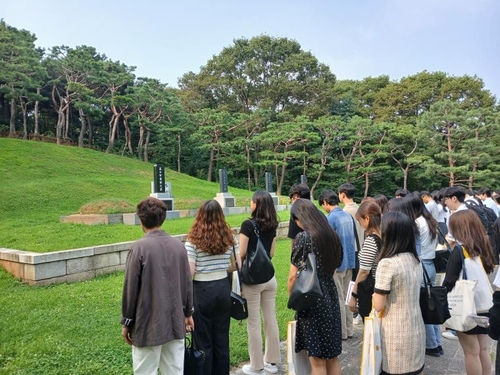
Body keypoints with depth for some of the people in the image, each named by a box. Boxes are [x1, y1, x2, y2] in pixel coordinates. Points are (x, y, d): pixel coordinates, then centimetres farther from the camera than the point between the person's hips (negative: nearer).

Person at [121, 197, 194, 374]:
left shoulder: (139, 248, -15)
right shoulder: (178, 245, 0)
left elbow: (130, 288, -11)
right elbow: (187, 283, 6)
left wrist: (127, 322, 1)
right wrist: (188, 312, 18)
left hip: (148, 324, -5)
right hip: (176, 320, 5)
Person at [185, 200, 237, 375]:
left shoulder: (193, 239, -12)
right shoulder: (228, 237, 0)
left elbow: (189, 272, -16)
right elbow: (234, 266, 7)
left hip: (202, 291, -4)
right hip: (223, 288, 4)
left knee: (204, 341, 10)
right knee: (222, 338, 17)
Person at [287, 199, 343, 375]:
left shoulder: (303, 237, -14)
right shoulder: (333, 236, 5)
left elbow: (293, 276, -13)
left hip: (311, 299, -7)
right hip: (331, 296, 7)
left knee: (317, 360, 6)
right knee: (332, 356, 17)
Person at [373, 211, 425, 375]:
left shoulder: (387, 263, -20)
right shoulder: (416, 260, 2)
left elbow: (378, 306, -17)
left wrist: (375, 295, 2)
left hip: (396, 336, -6)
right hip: (417, 331, 7)